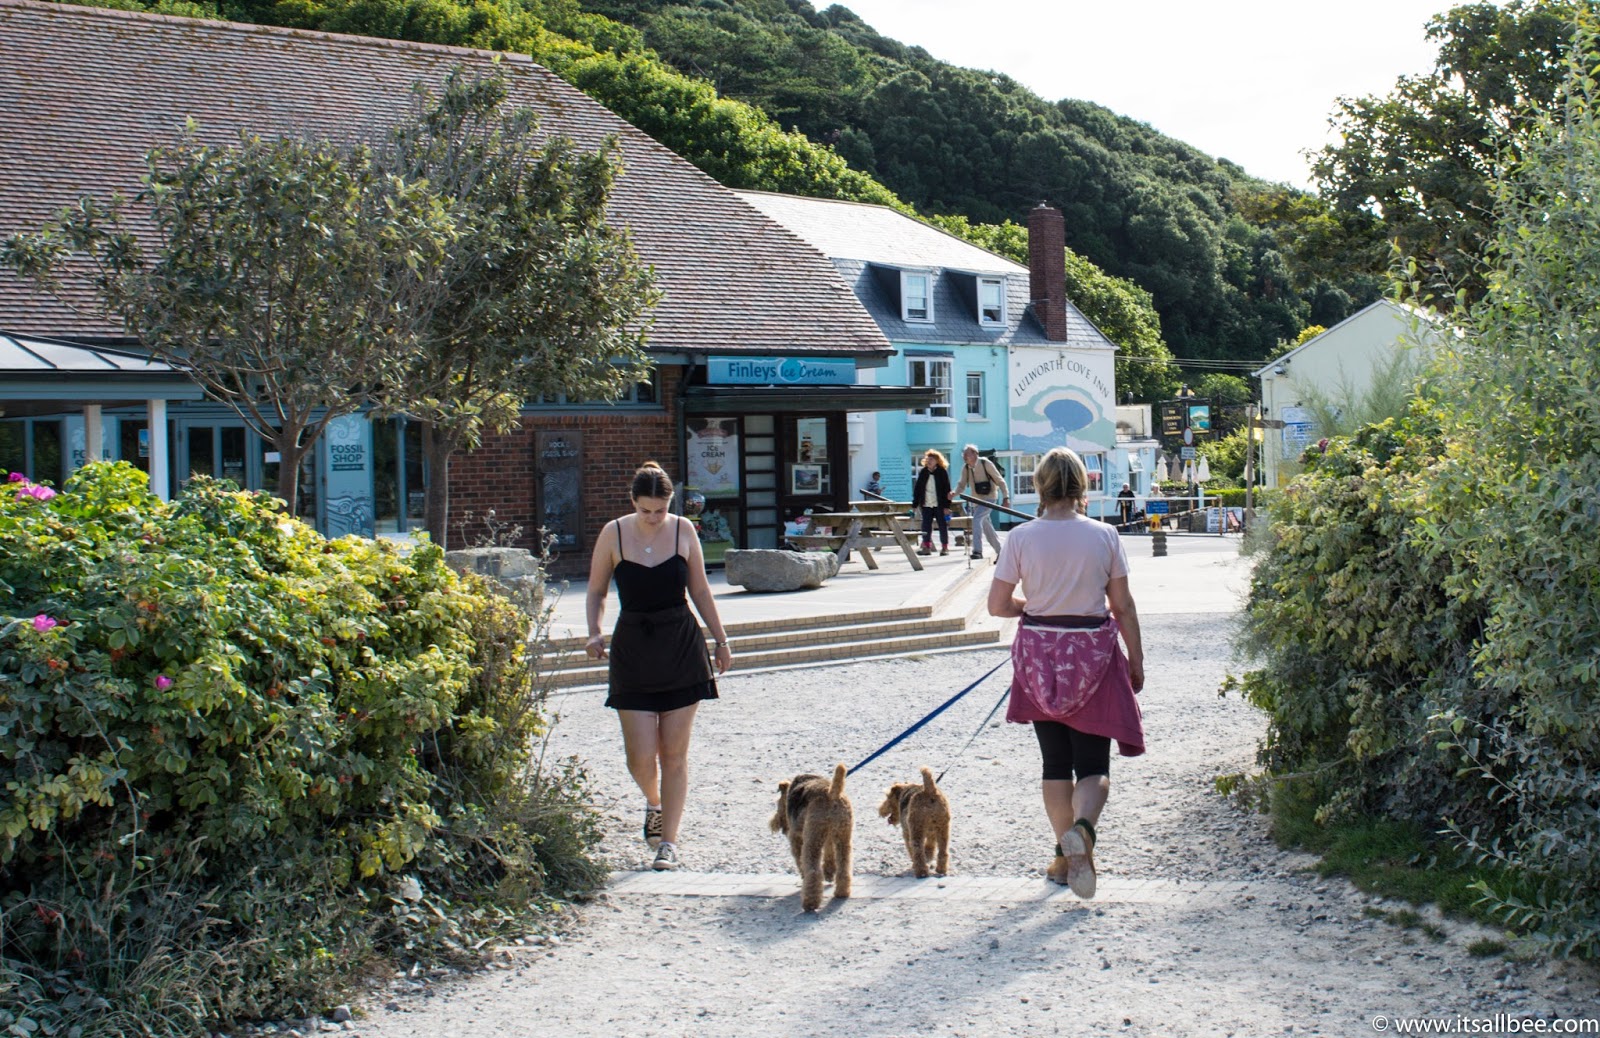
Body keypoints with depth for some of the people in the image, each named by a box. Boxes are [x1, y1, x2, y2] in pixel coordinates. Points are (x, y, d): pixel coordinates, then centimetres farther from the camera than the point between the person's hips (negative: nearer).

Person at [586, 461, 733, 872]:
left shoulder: (683, 531, -1)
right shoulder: (614, 534, -4)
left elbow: (700, 591, 9)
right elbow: (596, 592, 7)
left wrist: (721, 640, 11)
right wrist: (595, 633, -9)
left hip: (681, 649, 0)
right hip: (633, 649, 0)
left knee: (674, 754, 2)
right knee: (641, 756, -4)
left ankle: (668, 840, 12)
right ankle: (654, 803, 30)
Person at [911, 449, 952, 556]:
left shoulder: (942, 472, -4)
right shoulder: (923, 472, 6)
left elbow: (947, 489, -6)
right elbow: (917, 488, 9)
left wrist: (946, 506, -10)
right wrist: (915, 504, 5)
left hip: (939, 504, -4)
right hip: (926, 504, 4)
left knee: (943, 526, 2)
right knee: (926, 527, 1)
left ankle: (945, 547, 10)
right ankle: (927, 547, 6)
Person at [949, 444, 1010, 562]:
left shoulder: (986, 464, -17)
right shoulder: (965, 468, -2)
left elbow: (999, 480, -11)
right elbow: (962, 484, 3)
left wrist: (1006, 497, -15)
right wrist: (954, 493, -18)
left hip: (988, 498, -7)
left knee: (977, 519, -26)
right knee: (986, 526, 13)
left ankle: (977, 550, -29)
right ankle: (999, 551, 28)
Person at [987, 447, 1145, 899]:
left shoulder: (1021, 537, -7)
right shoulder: (1104, 536, -6)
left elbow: (997, 604, -3)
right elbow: (1123, 607, -1)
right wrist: (1136, 660, 10)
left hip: (1039, 654, 1)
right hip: (1093, 653, -1)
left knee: (1055, 762, 15)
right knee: (1093, 763, 2)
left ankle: (1067, 854, 20)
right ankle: (1082, 826, -27)